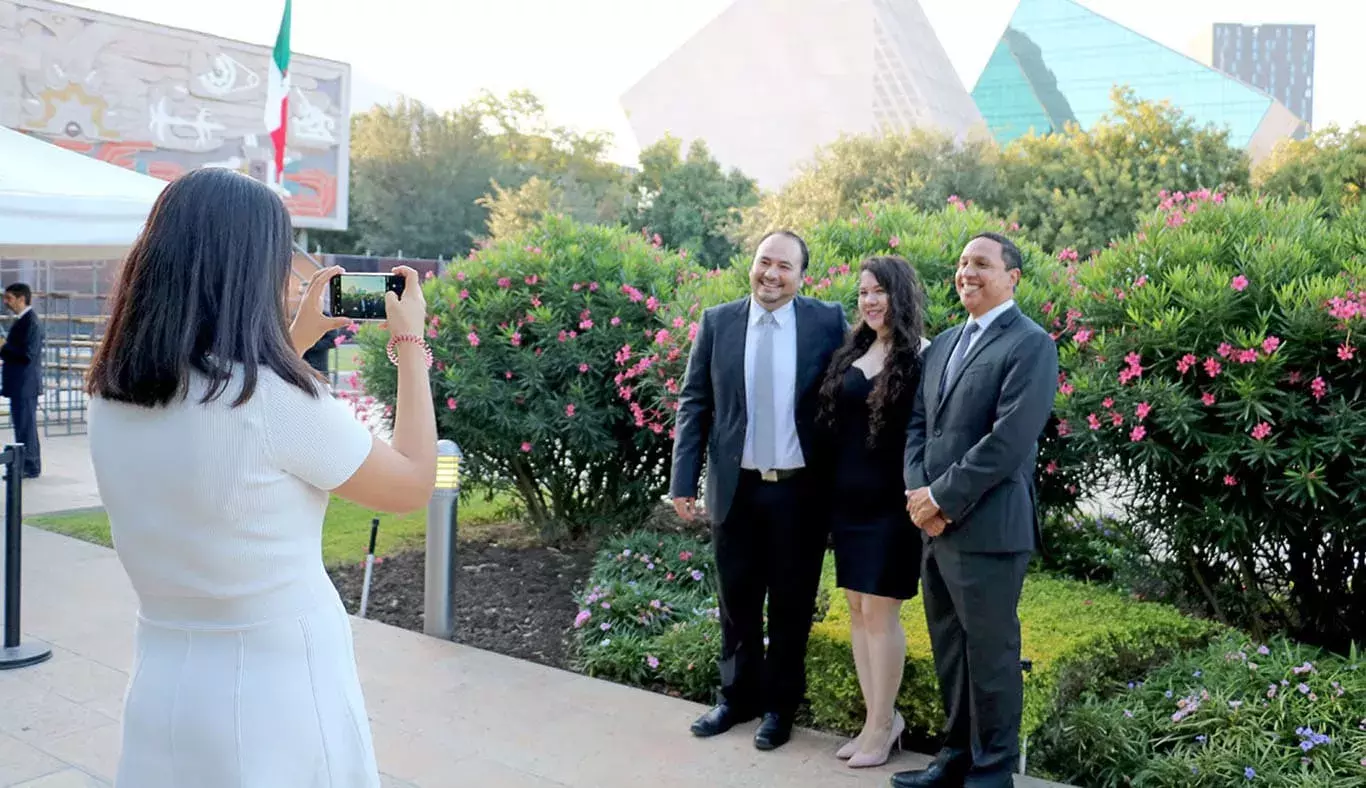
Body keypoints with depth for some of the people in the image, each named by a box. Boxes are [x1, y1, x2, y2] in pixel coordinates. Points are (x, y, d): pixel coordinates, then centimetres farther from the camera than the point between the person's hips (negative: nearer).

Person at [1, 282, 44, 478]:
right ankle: (29, 466, 22)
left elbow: (27, 355, -23)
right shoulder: (22, 320, 14)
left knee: (26, 426, -4)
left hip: (25, 383, -10)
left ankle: (30, 467, 3)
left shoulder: (31, 322, -16)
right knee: (23, 425, 14)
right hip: (19, 383, 10)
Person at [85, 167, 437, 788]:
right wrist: (410, 344, 2)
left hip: (162, 686, 6)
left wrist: (297, 338, 18)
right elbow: (412, 486, -7)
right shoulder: (277, 400, -23)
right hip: (282, 695, -6)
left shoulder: (109, 397, -3)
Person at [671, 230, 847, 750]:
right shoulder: (717, 322, 1)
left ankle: (780, 704, 29)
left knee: (791, 604, 11)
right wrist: (683, 480, -4)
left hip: (801, 490, -1)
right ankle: (738, 696, 33)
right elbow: (694, 405, 2)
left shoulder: (828, 321, -3)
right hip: (735, 488, 2)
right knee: (737, 600, 15)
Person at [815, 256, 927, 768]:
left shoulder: (920, 358, -9)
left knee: (880, 612, 0)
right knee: (857, 609, 11)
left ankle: (882, 724, 14)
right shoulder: (852, 353, 10)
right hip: (848, 499, 7)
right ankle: (878, 716, 23)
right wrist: (831, 485, 9)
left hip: (890, 503, -7)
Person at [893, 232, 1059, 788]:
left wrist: (942, 497, -15)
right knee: (949, 648, 17)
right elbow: (916, 424, 13)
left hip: (987, 528, -7)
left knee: (990, 651, 4)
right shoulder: (941, 345, 16)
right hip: (935, 525, 7)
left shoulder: (1030, 344, -8)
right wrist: (918, 491, -4)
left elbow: (1009, 439, -18)